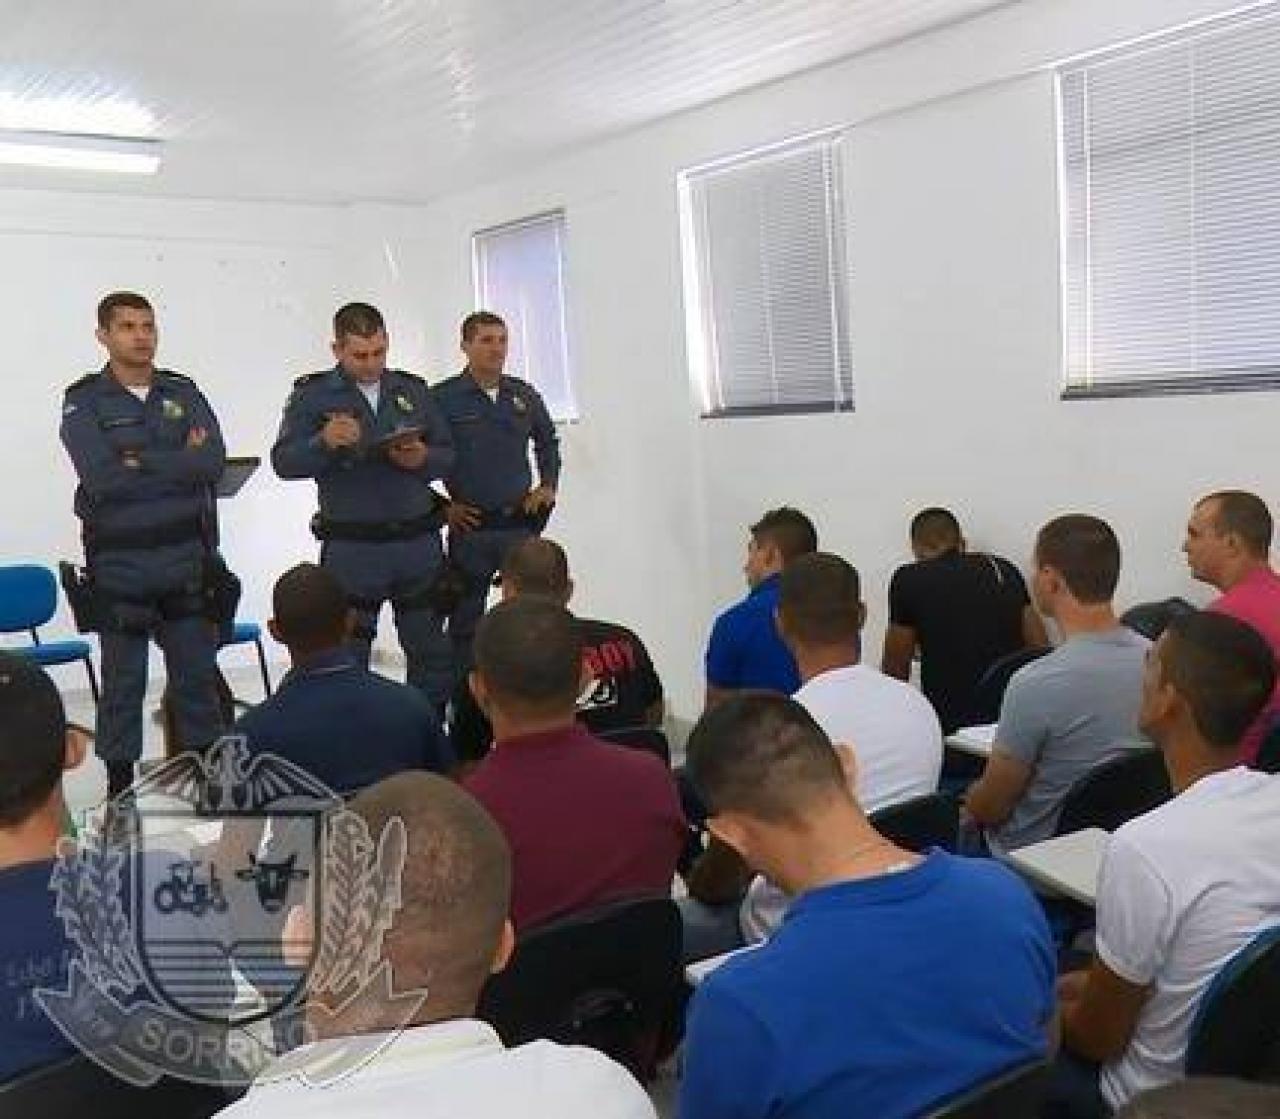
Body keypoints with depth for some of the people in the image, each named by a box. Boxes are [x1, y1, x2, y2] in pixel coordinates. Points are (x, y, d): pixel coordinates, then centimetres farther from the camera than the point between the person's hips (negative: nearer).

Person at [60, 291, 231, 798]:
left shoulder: (183, 392, 6)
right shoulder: (84, 402, -2)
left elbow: (213, 462, -10)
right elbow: (101, 478, -18)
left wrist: (141, 462, -15)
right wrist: (179, 464, -12)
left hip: (188, 556, 3)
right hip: (119, 563, -2)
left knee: (198, 674, 9)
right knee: (123, 682, 7)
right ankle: (120, 790, 19)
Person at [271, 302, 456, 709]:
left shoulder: (413, 390, 11)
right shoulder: (312, 395, 1)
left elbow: (449, 455, 11)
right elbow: (284, 461, -9)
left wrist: (423, 458, -11)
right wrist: (323, 442, -28)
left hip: (418, 542, 3)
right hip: (351, 549, -3)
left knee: (432, 653, 12)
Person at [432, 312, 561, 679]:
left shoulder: (524, 394, 6)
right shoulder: (443, 398, -7)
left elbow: (547, 441, 21)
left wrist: (548, 486, 11)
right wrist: (442, 505, -4)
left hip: (521, 522, 3)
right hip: (470, 526, -3)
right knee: (466, 619, 8)